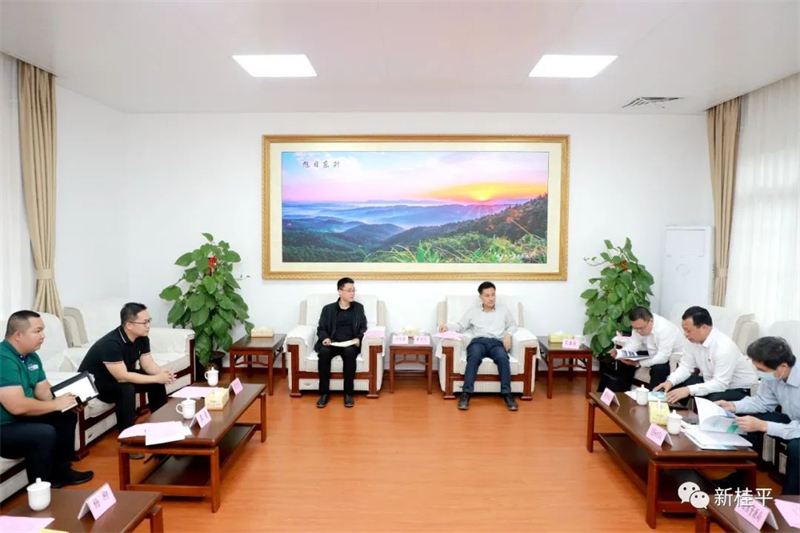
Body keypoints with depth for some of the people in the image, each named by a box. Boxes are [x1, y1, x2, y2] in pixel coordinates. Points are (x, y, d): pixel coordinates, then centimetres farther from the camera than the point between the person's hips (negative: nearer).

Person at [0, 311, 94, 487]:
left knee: (67, 415, 7)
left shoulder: (31, 356, 4)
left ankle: (61, 472, 18)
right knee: (45, 433, -29)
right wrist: (56, 404, -19)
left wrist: (66, 401, -9)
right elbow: (17, 406, -32)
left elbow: (43, 390, 10)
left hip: (22, 418, 10)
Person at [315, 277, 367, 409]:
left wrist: (358, 338, -11)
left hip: (350, 344, 0)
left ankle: (348, 393, -23)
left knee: (350, 352, -35)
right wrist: (325, 338, -14)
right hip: (332, 343, 1)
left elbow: (363, 328, 10)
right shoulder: (328, 309, 11)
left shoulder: (359, 307, 14)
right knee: (324, 352, -33)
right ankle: (324, 393, -21)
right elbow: (321, 329, 8)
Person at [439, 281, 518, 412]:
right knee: (474, 357, -36)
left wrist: (508, 334, 5)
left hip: (497, 342, 1)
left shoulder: (503, 309, 23)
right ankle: (466, 393, -37)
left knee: (503, 358, -35)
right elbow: (460, 326, 16)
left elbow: (513, 325, 27)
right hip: (478, 341, -1)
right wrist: (447, 327, -4)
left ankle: (507, 394, -29)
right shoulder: (473, 311, 19)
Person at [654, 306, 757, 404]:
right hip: (712, 382, 7)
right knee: (674, 386, -6)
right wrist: (670, 382, -21)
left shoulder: (724, 347, -32)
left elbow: (720, 384, -34)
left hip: (737, 388, -7)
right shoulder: (693, 340, -11)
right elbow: (686, 367, -3)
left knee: (713, 401, -36)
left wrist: (689, 390, -41)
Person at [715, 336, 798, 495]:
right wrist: (732, 406, -14)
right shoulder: (772, 375, -17)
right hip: (793, 421, 7)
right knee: (747, 419, -8)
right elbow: (762, 401, 0)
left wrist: (763, 426, -36)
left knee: (796, 447, -32)